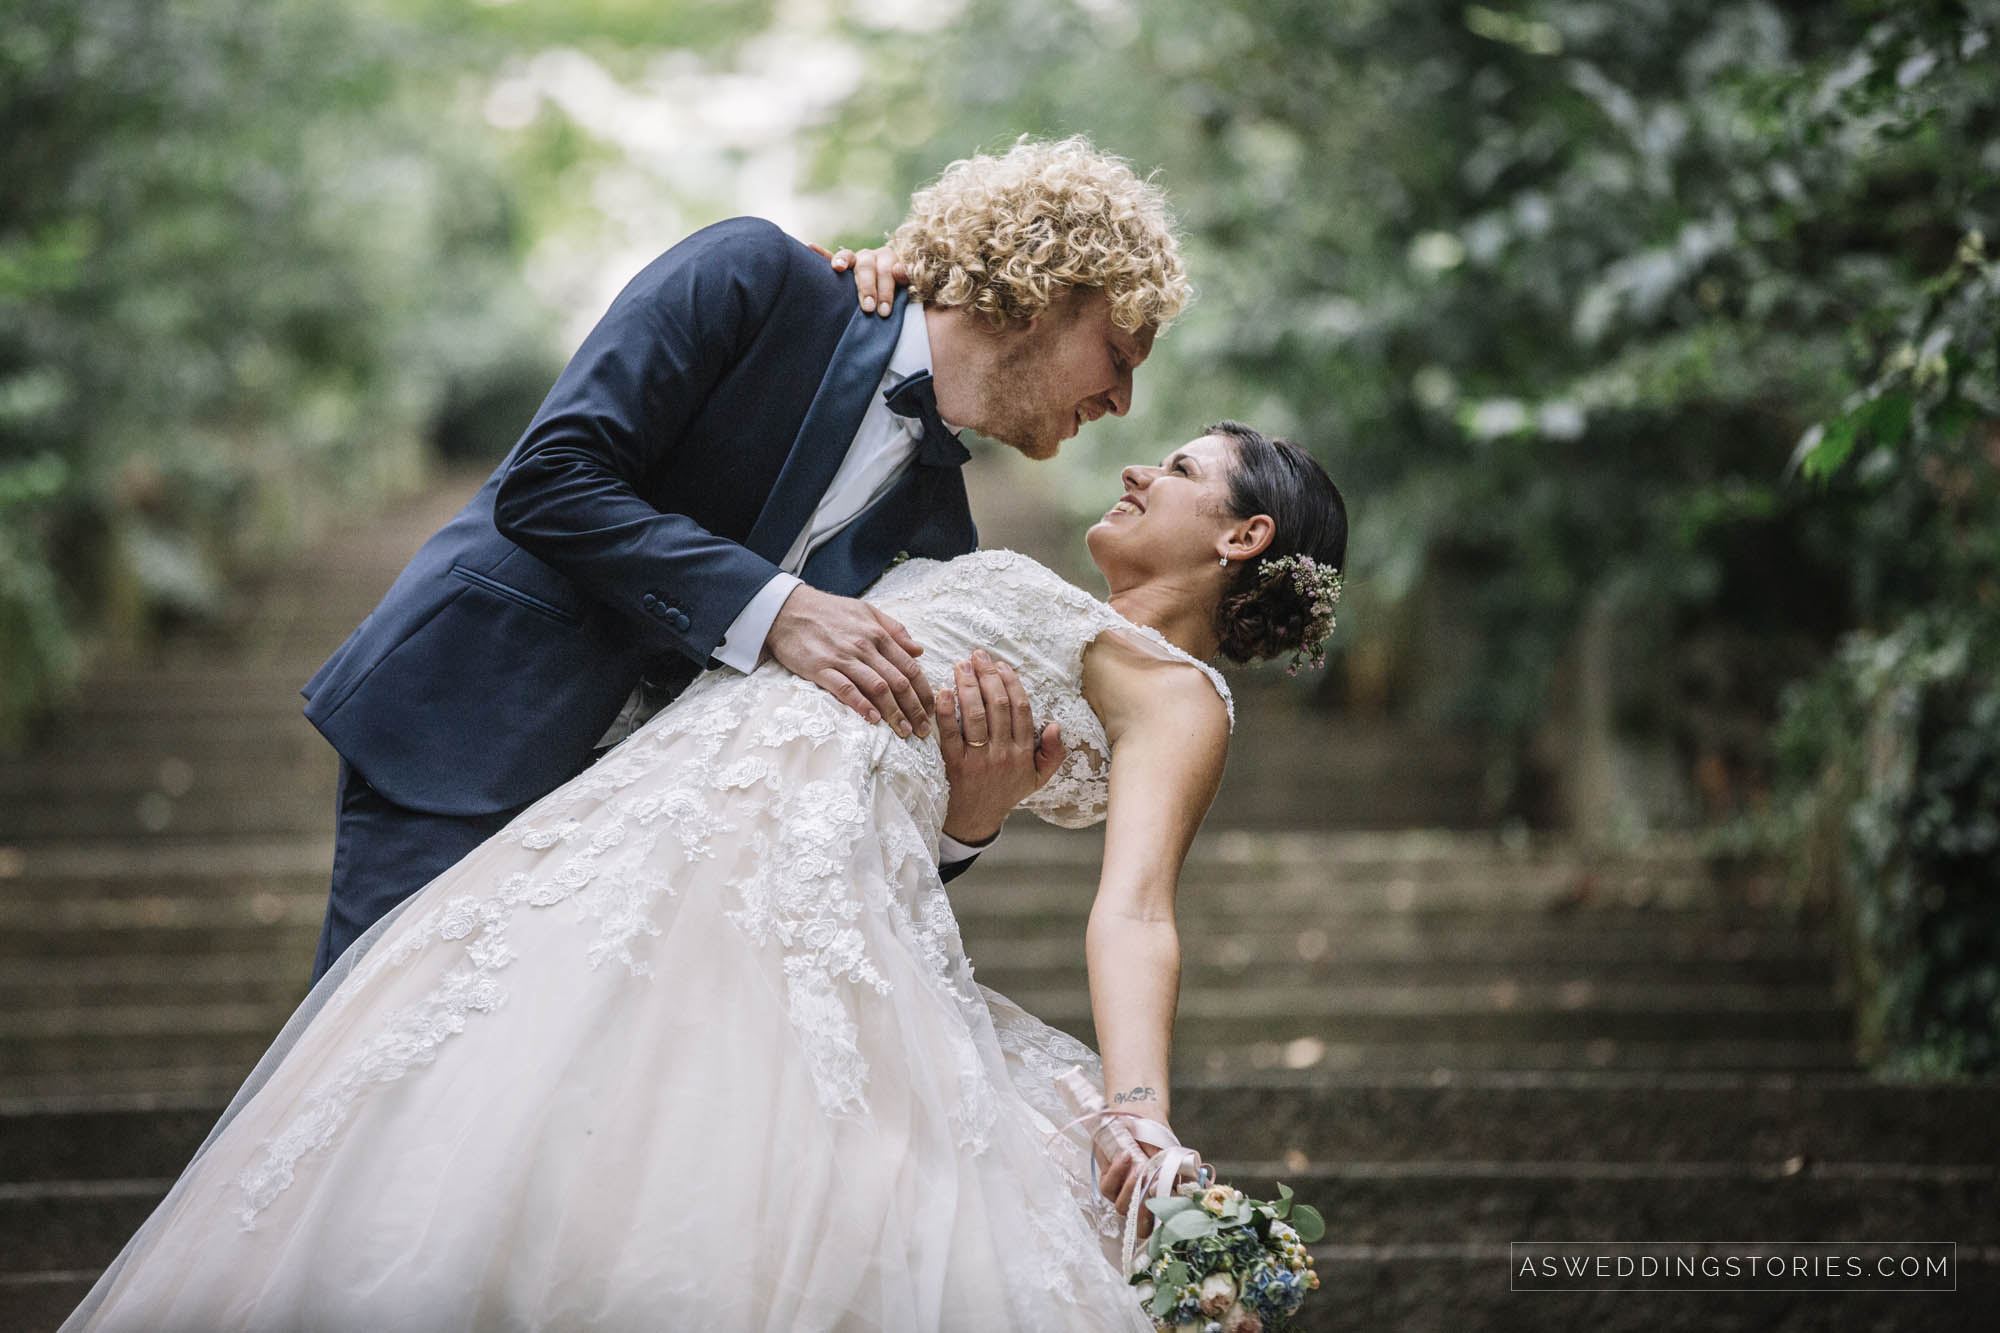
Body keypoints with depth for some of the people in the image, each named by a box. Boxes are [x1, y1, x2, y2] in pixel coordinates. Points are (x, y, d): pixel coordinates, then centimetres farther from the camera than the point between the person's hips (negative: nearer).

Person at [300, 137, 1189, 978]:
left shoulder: (933, 531, 10)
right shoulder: (754, 278, -5)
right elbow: (548, 480, -16)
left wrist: (963, 820, -16)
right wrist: (772, 608, -24)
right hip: (465, 729, -6)